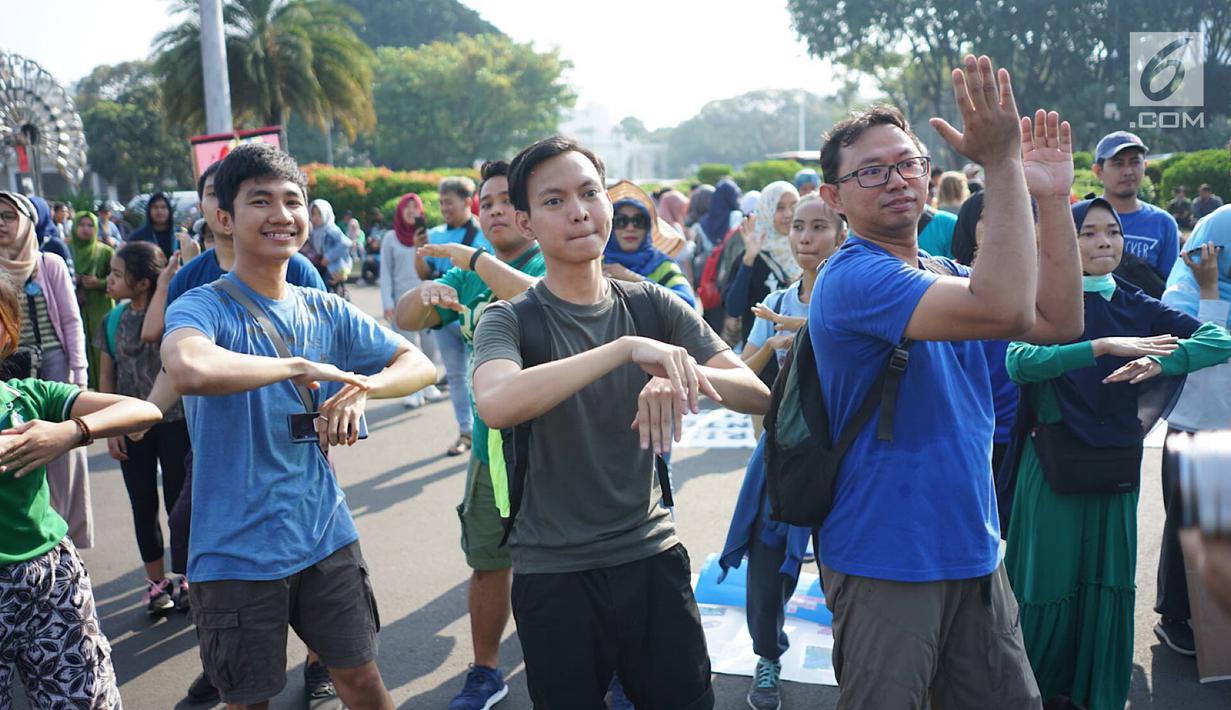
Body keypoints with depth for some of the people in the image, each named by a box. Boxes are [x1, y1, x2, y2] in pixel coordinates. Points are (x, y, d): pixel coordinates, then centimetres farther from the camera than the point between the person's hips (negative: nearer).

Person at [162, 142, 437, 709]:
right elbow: (189, 370, -37)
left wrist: (362, 388, -17)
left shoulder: (327, 311, 4)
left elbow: (421, 365, 3)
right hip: (236, 553, -4)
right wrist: (299, 367, -25)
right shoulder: (203, 307, -13)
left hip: (327, 537, 4)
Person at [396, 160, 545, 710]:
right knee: (488, 562, 16)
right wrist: (426, 291, -16)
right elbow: (405, 319, 5)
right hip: (493, 444, 5)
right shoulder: (470, 274, 10)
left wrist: (474, 259, -25)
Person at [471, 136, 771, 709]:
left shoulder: (651, 305, 1)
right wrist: (627, 349, -35)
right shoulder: (509, 320, -8)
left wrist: (682, 375, -26)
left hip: (652, 556, 3)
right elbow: (496, 404, -31)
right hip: (554, 574, -3)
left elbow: (757, 393, -6)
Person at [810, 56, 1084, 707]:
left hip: (973, 551, 8)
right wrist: (1002, 163, -30)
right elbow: (1002, 309, -33)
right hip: (887, 561, -8)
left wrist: (1053, 198, -4)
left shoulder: (945, 273, 11)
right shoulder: (854, 278, -19)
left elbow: (1058, 322, 2)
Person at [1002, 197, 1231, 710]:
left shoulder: (1137, 306, 4)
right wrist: (1103, 346, -32)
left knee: (1107, 584, 10)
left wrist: (1157, 362, -26)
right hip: (1054, 467, -3)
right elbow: (1019, 362, -25)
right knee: (1049, 584, 5)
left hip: (1117, 465, 3)